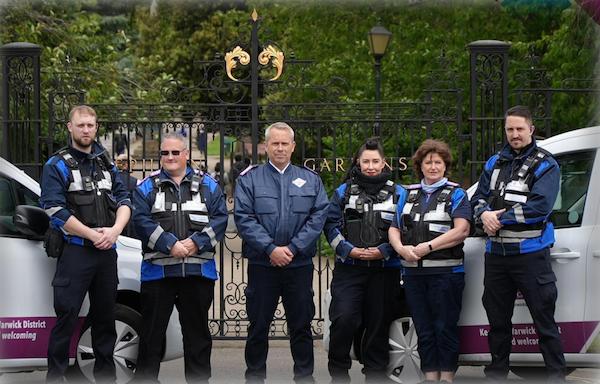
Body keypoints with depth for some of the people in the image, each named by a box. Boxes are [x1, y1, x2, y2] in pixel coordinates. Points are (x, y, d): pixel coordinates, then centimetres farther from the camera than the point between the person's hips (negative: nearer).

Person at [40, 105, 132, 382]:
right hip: (75, 252, -5)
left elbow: (124, 201, 11)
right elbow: (55, 211, -11)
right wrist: (93, 235, -14)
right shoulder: (57, 166, -2)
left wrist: (114, 230, -8)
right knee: (67, 317, -8)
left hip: (107, 252, 5)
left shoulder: (106, 164, 16)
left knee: (105, 315, 12)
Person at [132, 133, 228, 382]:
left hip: (199, 270, 1)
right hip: (158, 270, -1)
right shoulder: (147, 187, 8)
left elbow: (220, 219, 2)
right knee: (151, 333, 2)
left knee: (198, 331, 9)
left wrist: (196, 242, -13)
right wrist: (170, 244, -16)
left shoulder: (207, 185, 11)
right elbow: (141, 220, -5)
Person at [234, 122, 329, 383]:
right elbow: (243, 218, -7)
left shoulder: (310, 180, 9)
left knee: (301, 325, 7)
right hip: (261, 264, -1)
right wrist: (271, 249, -16)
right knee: (258, 325, 5)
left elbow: (319, 216, -2)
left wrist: (293, 248, -12)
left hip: (300, 264, 1)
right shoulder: (249, 179, 3)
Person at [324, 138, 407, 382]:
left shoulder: (398, 194, 9)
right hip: (348, 268, -1)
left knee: (379, 322, 5)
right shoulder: (344, 191, 10)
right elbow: (331, 224, 4)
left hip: (385, 269, 1)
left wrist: (384, 251, -10)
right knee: (344, 318, -15)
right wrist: (348, 250, -10)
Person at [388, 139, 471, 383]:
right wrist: (401, 248, -10)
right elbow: (394, 229, 13)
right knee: (424, 330, 9)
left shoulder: (456, 194, 2)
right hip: (413, 272, 5)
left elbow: (461, 231, -12)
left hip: (446, 272, -5)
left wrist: (426, 247, -17)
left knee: (445, 328, -2)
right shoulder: (409, 194, 17)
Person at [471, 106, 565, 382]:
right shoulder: (495, 163, 14)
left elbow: (540, 207, -17)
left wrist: (499, 218, -14)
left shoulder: (545, 165, -4)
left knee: (544, 320, -4)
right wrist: (485, 214, -11)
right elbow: (478, 198, 12)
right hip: (496, 253, 6)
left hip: (530, 253, -6)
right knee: (497, 320, 16)